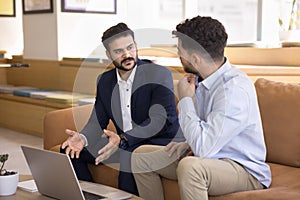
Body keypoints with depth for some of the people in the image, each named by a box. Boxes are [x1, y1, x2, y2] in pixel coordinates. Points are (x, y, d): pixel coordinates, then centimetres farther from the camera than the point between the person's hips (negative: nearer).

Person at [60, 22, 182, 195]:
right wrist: (82, 138, -18)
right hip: (124, 145, 7)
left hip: (159, 141, -6)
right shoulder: (105, 81, 8)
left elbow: (159, 120, -21)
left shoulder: (159, 74, -11)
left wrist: (123, 139, -34)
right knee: (69, 151, -1)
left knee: (129, 158, -37)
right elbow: (97, 122, 6)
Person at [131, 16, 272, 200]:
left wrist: (185, 99, -20)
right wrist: (188, 143, -2)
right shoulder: (201, 79, 2)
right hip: (211, 156, 9)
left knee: (190, 167, -39)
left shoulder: (235, 89, -27)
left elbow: (203, 148, -31)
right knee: (141, 156, 6)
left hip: (245, 169, -9)